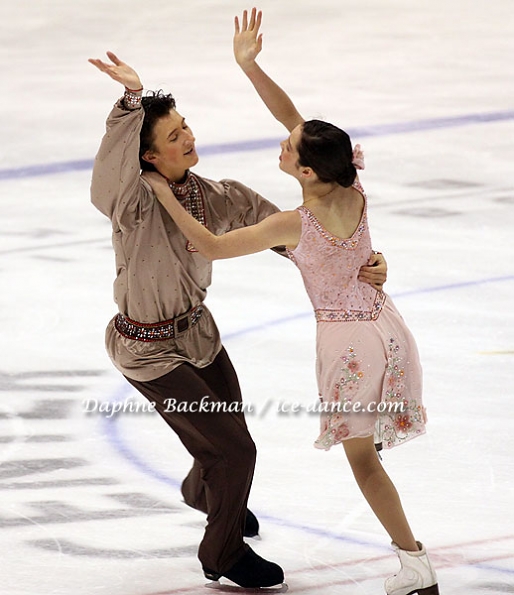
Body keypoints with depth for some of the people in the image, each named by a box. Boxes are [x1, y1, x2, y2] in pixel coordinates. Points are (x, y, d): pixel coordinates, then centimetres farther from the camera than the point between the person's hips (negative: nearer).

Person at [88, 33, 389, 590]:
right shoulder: (137, 204, -30)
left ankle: (202, 493, 60)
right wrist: (131, 98, -65)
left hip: (198, 331, 7)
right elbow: (113, 166, -53)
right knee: (234, 450, -6)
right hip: (149, 351, -7)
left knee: (229, 437, 22)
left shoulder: (216, 197, -12)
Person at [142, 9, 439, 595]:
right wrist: (249, 66, -9)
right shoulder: (354, 191, -11)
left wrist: (164, 196, -11)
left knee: (361, 458, 8)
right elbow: (291, 114, -5)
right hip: (385, 323, 6)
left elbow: (211, 245, -18)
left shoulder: (295, 225, -27)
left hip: (346, 342, -6)